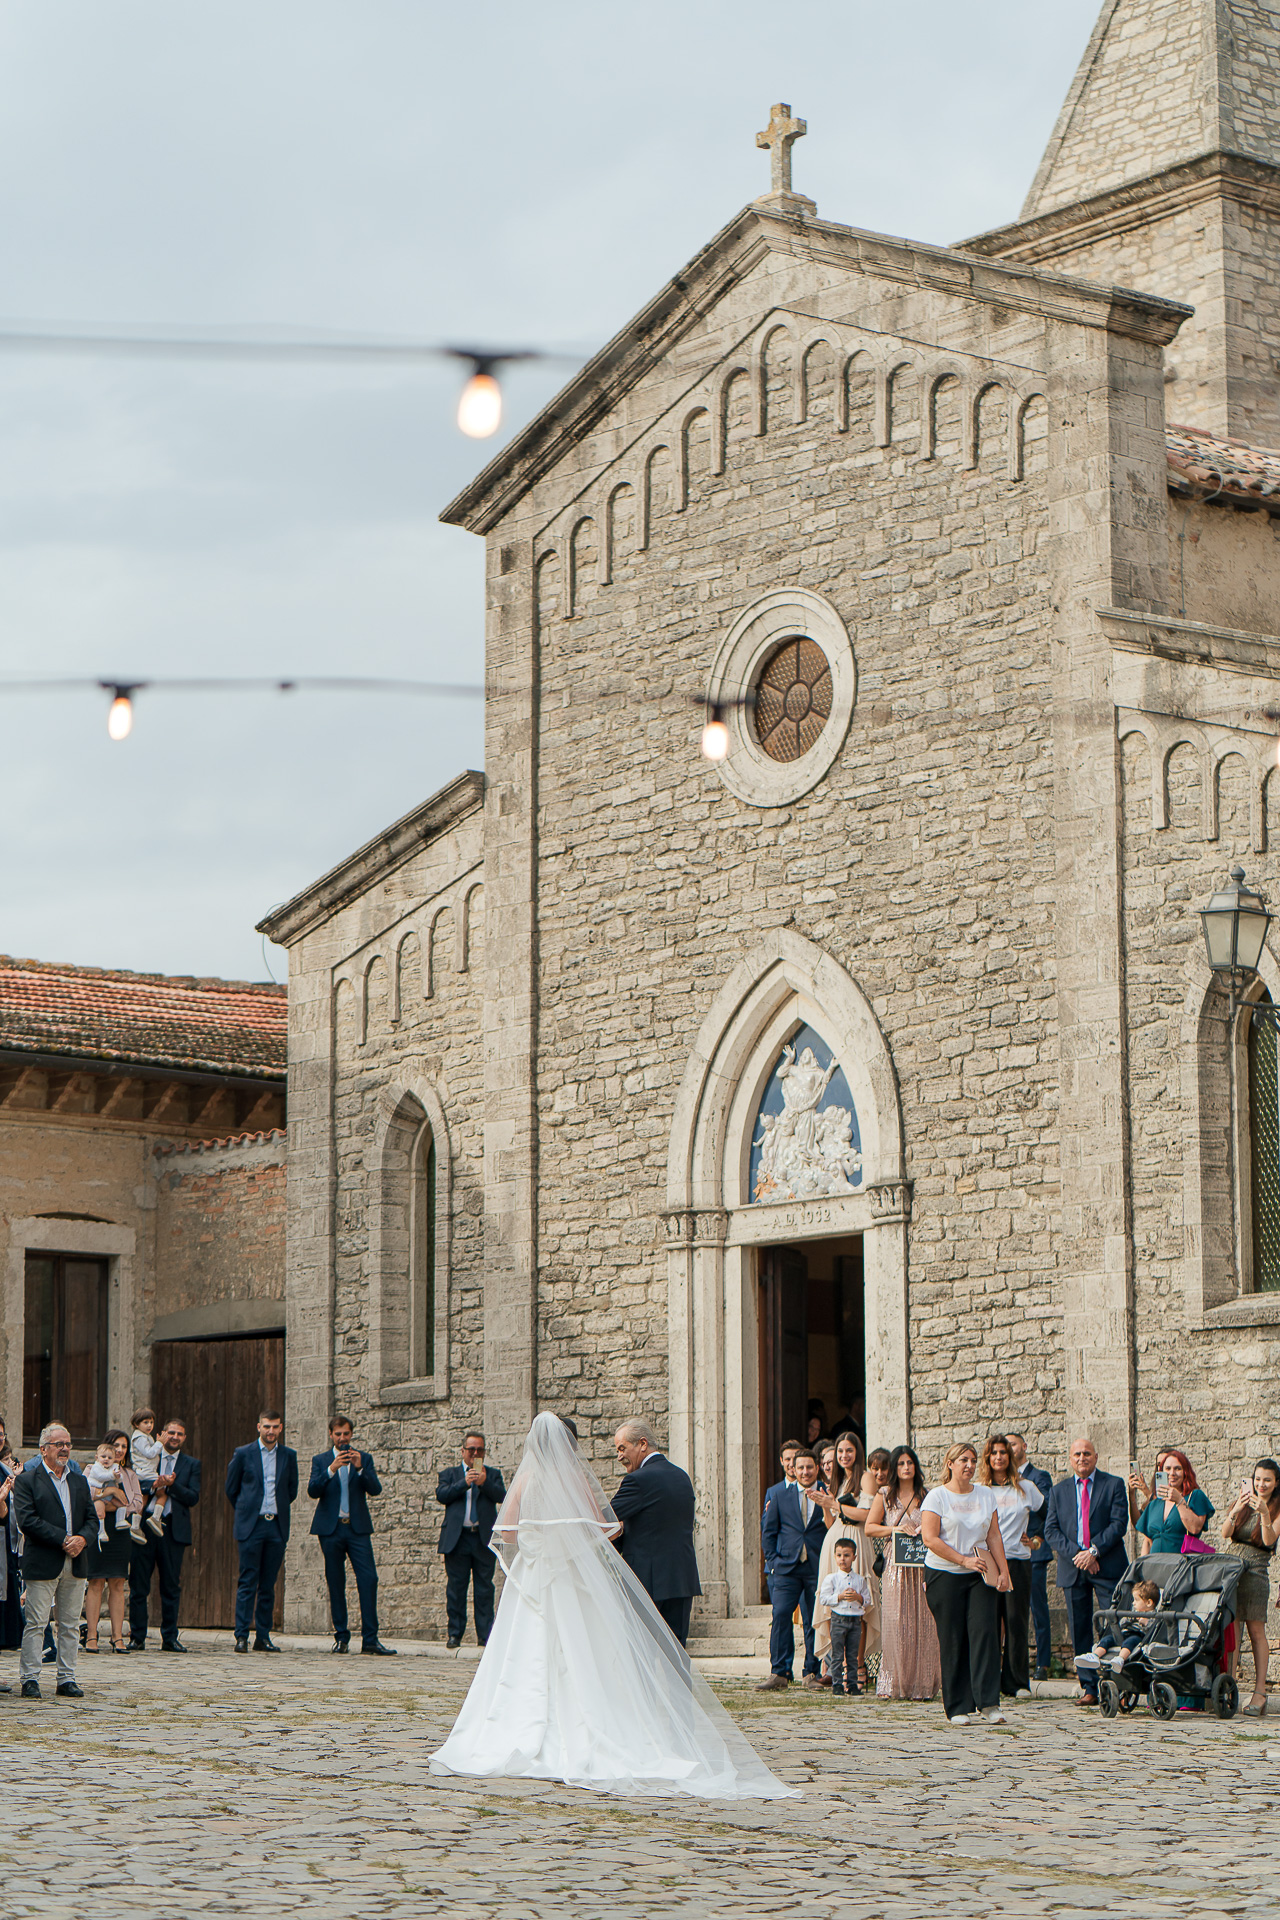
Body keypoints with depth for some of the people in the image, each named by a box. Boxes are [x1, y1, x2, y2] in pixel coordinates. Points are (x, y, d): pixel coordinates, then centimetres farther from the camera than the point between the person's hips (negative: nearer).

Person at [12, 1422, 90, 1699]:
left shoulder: (79, 1481, 18)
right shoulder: (26, 1481, 0)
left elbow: (91, 1517, 14)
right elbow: (27, 1520, -11)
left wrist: (82, 1539, -8)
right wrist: (63, 1539, -15)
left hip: (75, 1562, 5)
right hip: (42, 1564, -5)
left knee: (70, 1624, 6)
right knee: (36, 1624, -4)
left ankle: (66, 1679, 11)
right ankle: (29, 1679, 1)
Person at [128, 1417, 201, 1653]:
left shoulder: (191, 1465, 11)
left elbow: (193, 1498, 0)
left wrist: (171, 1484, -13)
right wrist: (153, 1486, -16)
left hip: (173, 1529, 1)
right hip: (144, 1525, -1)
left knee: (171, 1586, 3)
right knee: (139, 1585, 0)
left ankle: (169, 1638, 10)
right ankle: (137, 1638, 7)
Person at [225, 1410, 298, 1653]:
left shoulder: (289, 1456, 9)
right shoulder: (243, 1454, 2)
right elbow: (231, 1489, 10)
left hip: (277, 1527, 3)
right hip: (251, 1526, -3)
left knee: (268, 1584, 4)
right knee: (247, 1583, -6)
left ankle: (263, 1637, 8)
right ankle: (241, 1636, -6)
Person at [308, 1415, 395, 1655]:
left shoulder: (364, 1459, 11)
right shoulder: (321, 1461, 10)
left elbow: (375, 1489, -1)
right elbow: (313, 1491, -5)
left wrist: (360, 1469, -16)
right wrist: (332, 1469, -18)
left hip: (358, 1528, 0)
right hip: (330, 1528, 0)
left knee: (368, 1579, -10)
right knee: (335, 1583, 2)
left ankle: (370, 1639, -10)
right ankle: (341, 1637, 10)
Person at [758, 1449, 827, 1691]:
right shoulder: (781, 1496, 12)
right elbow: (768, 1532, 13)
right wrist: (774, 1560, 5)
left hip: (818, 1569, -1)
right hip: (787, 1567, 1)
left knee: (814, 1621, 1)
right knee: (781, 1615, -11)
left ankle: (812, 1673, 11)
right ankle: (779, 1673, -10)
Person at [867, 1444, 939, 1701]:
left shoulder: (927, 1496, 11)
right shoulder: (885, 1495, 9)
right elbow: (869, 1528, 5)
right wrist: (895, 1529, -8)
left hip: (923, 1565, 1)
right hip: (895, 1566, -1)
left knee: (922, 1622, -4)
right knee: (895, 1622, -7)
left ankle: (920, 1684, 0)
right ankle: (892, 1684, -4)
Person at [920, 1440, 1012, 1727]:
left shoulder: (986, 1495, 12)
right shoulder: (937, 1497, -2)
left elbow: (994, 1536, 12)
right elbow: (930, 1538, -9)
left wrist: (1003, 1572, 2)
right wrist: (964, 1560, -14)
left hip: (980, 1575, 3)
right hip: (944, 1575, -3)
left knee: (984, 1633, -10)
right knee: (952, 1640, -3)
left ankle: (989, 1703, -12)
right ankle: (957, 1708, 3)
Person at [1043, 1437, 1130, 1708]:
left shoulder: (1113, 1485, 5)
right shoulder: (1059, 1491, 14)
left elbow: (1119, 1523, -4)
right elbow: (1051, 1531, 6)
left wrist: (1094, 1551, -14)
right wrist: (1076, 1554, -9)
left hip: (1107, 1567, -3)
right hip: (1072, 1569, 3)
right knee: (1080, 1632, 3)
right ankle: (1090, 1688, 8)